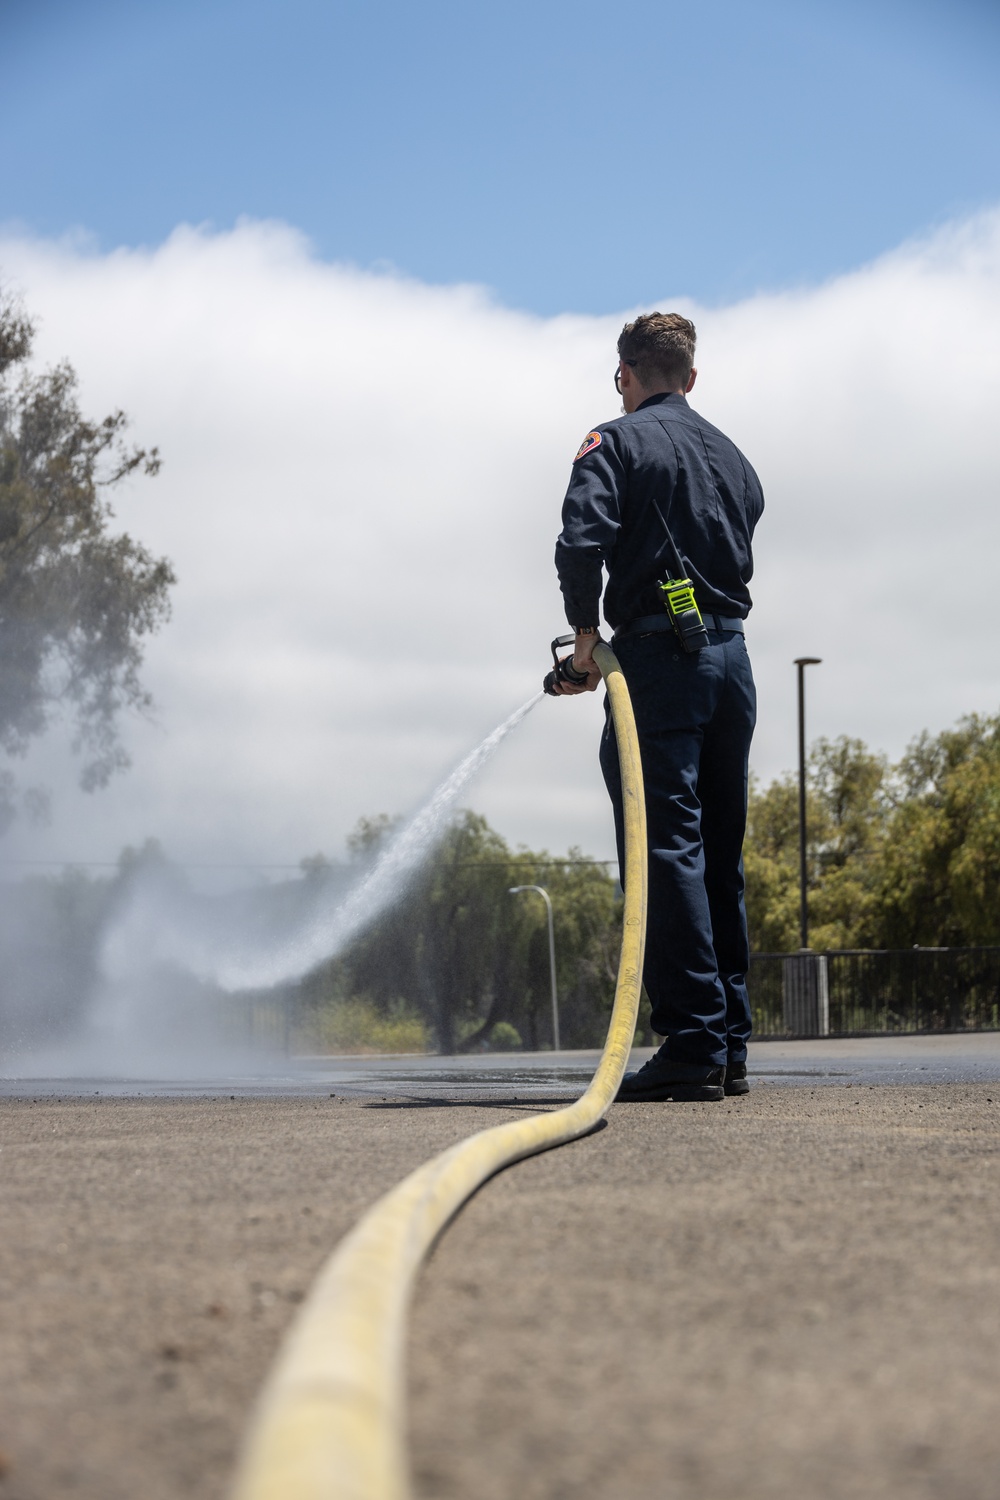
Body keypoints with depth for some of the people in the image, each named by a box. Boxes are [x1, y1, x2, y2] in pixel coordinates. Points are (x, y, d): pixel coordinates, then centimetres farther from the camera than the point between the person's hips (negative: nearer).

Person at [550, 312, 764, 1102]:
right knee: (720, 857, 11)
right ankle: (731, 1047, 12)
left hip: (659, 657, -7)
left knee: (664, 850, -8)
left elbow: (581, 544, -17)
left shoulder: (617, 442, -1)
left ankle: (692, 1045, -14)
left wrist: (585, 637, -2)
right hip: (733, 653, 7)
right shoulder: (734, 457, 20)